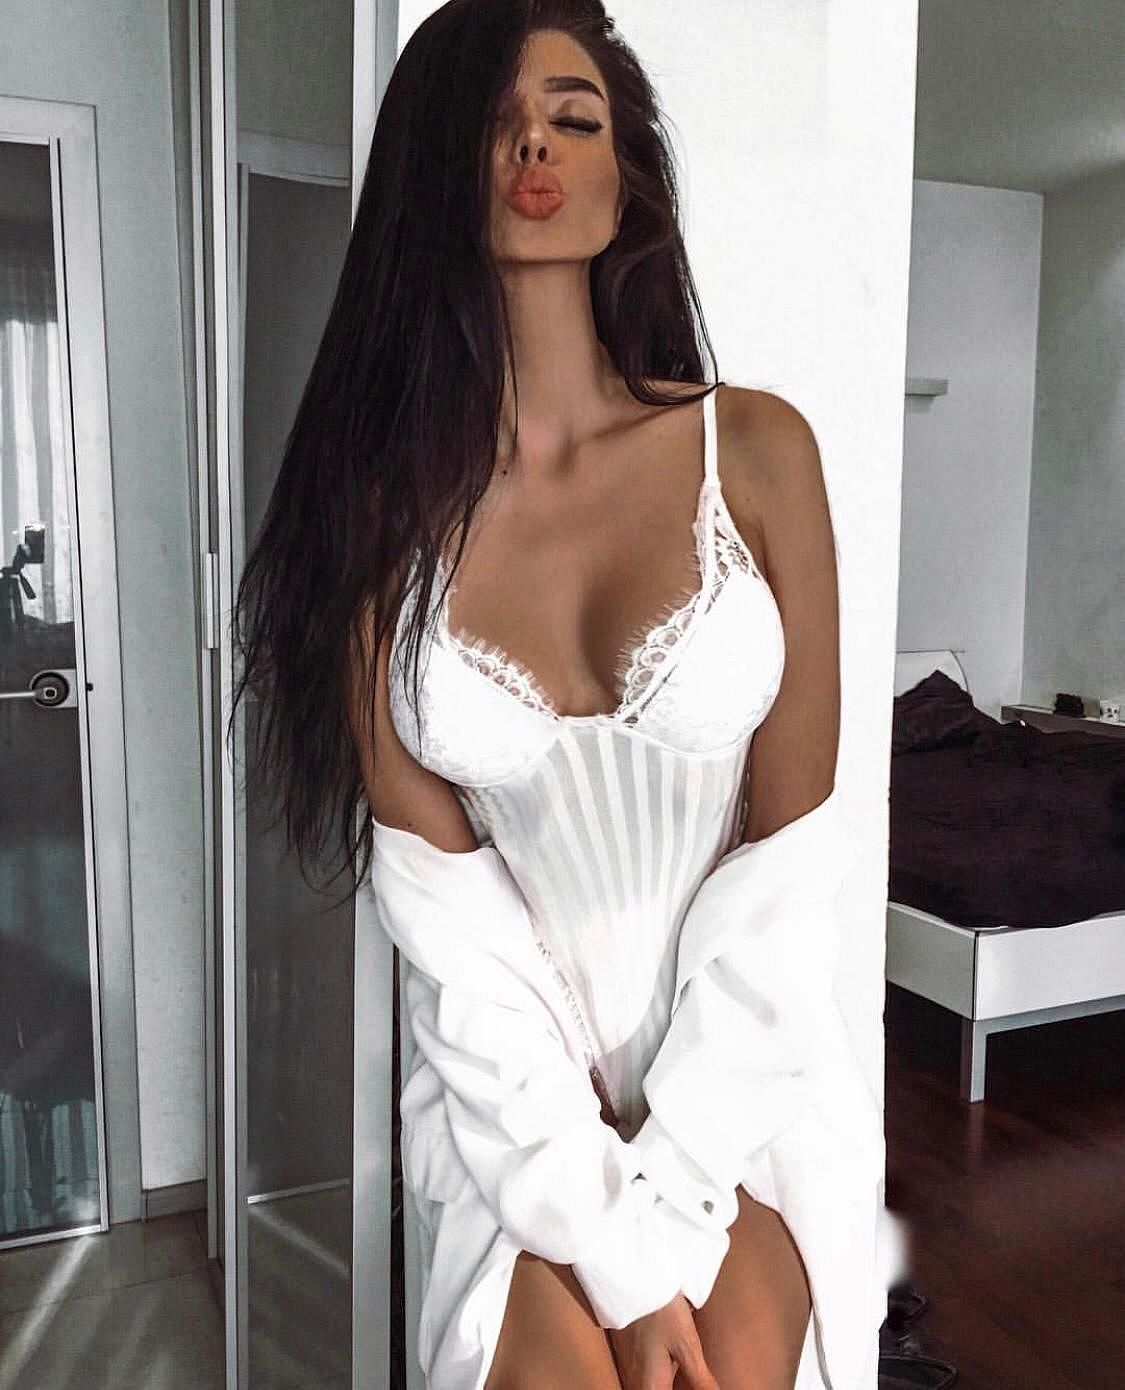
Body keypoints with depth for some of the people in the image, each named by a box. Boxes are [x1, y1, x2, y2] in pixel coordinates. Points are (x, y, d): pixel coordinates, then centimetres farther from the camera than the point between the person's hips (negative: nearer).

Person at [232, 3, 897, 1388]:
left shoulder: (755, 447, -7)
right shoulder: (386, 506, -6)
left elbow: (789, 861, -7)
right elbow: (443, 907, -9)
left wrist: (663, 1199, -10)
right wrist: (610, 1248, -12)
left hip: (743, 1078, 0)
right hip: (517, 1105, 0)